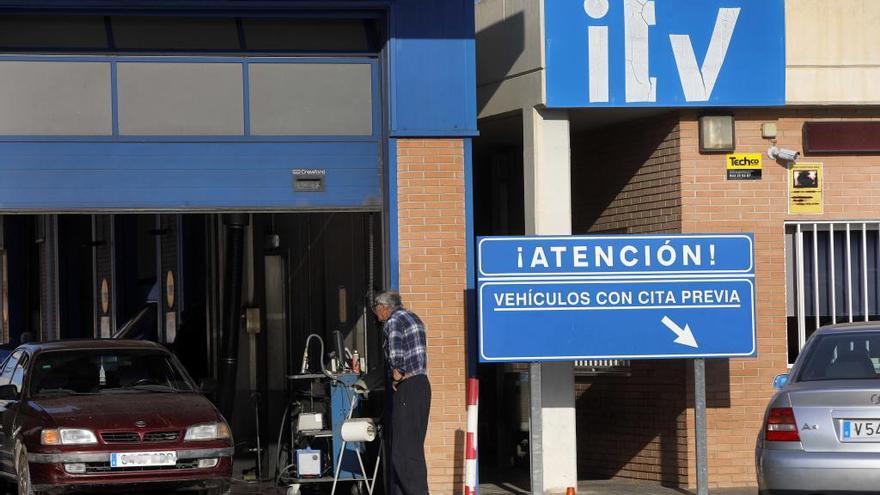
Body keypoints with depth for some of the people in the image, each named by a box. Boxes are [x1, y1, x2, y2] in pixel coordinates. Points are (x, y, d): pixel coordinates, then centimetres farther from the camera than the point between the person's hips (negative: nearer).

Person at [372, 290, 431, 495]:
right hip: (422, 384, 10)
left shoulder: (393, 322, -11)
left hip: (408, 388, -10)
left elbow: (395, 355, -26)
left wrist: (397, 375, -7)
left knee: (405, 451, -8)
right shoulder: (414, 318, 18)